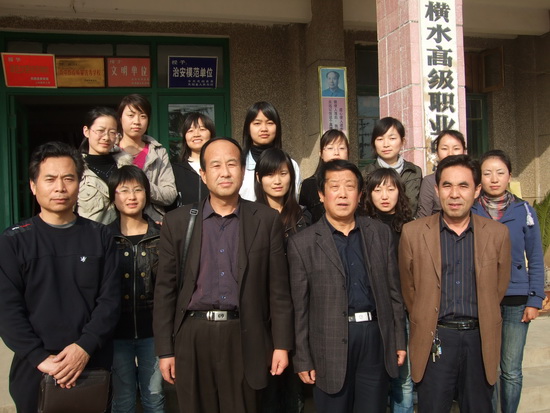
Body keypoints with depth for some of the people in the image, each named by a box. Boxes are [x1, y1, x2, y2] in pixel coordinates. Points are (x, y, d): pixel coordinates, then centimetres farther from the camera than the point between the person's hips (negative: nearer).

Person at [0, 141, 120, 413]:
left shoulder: (100, 237, 4)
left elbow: (110, 299, -1)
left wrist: (85, 347, -14)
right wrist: (41, 358, -15)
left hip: (93, 367, 1)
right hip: (35, 372, -1)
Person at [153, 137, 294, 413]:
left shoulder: (267, 220, 2)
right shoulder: (177, 221, 3)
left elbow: (278, 288, 2)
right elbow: (165, 289, 4)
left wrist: (282, 344, 0)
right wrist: (165, 349, 1)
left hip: (243, 338, -1)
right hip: (192, 338, 1)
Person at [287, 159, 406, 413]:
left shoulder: (380, 234, 6)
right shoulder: (302, 243, -3)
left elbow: (393, 291, 9)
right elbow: (299, 307, -2)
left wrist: (399, 341, 7)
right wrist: (303, 360, -2)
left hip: (376, 337, 3)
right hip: (330, 344, -2)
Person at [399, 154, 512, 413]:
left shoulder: (497, 234, 1)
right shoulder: (412, 233, -3)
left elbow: (499, 287, 11)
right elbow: (408, 288, 7)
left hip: (480, 339, 2)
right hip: (434, 341, -1)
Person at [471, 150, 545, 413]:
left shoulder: (524, 211, 1)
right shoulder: (470, 212, 0)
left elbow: (536, 260, 5)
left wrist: (535, 300, -2)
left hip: (516, 301, 0)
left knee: (511, 371, 5)